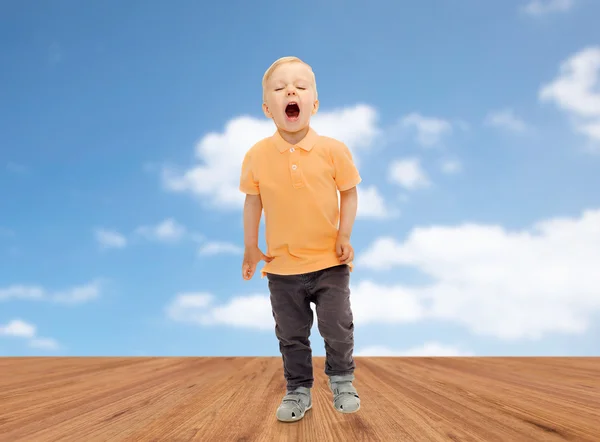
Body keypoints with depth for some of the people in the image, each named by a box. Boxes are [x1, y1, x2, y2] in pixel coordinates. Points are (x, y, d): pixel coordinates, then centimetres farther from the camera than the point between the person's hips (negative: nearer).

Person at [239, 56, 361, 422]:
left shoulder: (333, 150, -11)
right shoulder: (256, 156, -8)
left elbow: (349, 194, -1)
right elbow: (253, 201, 4)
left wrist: (344, 235, -10)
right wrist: (250, 247, 6)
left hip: (329, 263, -1)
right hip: (282, 267, 2)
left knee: (338, 329, 8)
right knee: (291, 335, 13)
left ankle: (342, 380, 34)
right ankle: (299, 390, 31)